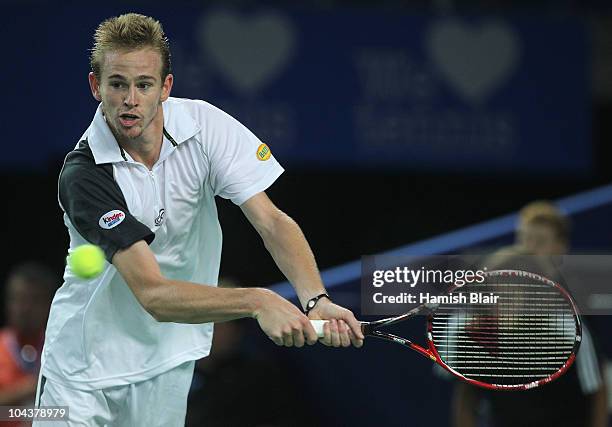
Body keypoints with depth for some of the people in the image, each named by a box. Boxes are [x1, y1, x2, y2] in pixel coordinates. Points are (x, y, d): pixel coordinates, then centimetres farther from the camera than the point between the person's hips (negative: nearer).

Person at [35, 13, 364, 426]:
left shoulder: (206, 125, -12)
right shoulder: (82, 175, -24)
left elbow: (272, 222, -14)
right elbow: (154, 294, -30)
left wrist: (316, 299, -33)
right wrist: (258, 302, -43)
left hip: (167, 360, 3)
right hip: (84, 367, -3)